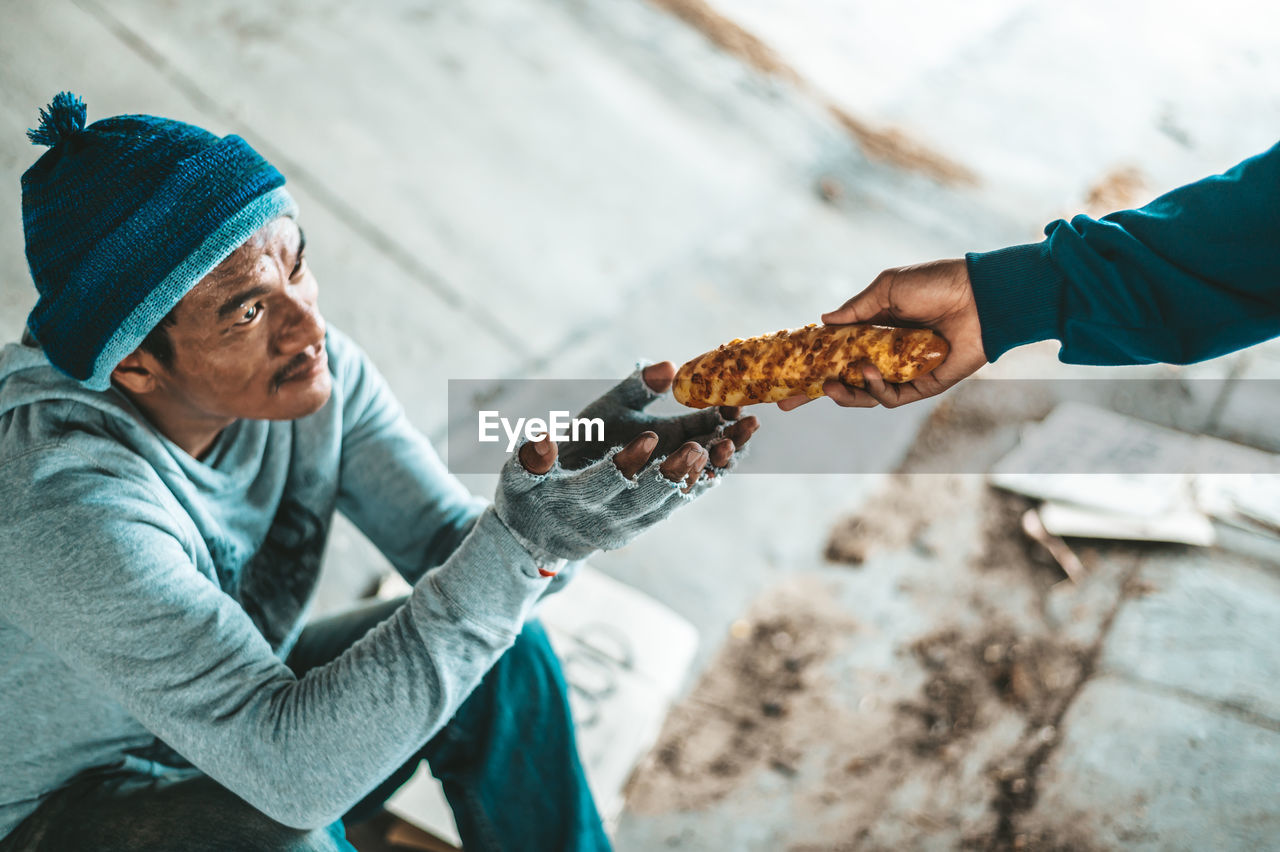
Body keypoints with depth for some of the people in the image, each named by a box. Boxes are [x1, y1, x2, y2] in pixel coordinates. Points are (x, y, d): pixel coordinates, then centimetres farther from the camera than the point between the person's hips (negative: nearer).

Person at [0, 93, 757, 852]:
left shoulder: (310, 366, -18)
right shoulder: (69, 504, -37)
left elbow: (456, 551, -14)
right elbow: (293, 772, -39)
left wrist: (569, 485, -36)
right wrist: (522, 545, -45)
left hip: (225, 717, 6)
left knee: (503, 653, -9)